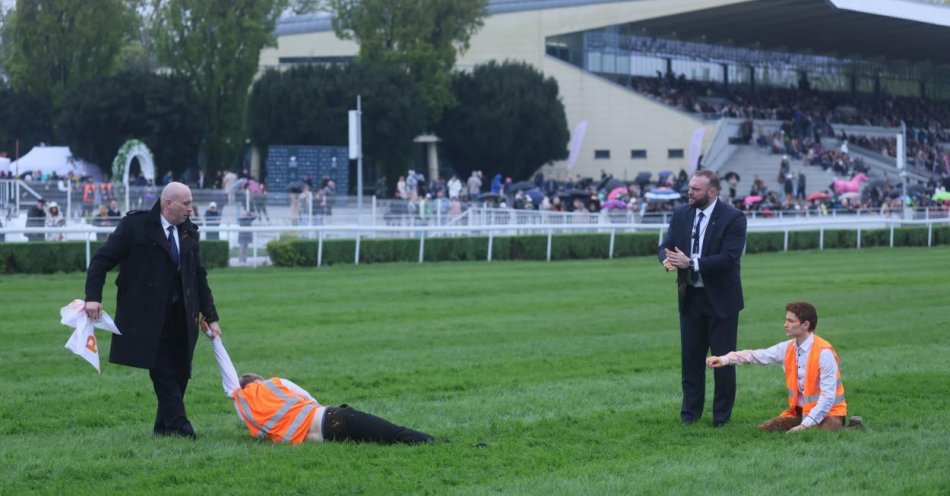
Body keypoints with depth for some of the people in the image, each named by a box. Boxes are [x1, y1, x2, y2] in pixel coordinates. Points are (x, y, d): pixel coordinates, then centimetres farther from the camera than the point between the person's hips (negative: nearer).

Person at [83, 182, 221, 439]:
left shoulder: (189, 232, 12)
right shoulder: (136, 225, -5)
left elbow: (199, 277, 18)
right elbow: (102, 259, -6)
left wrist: (211, 316, 15)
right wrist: (93, 297, -17)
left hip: (182, 317, 6)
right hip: (149, 316, -6)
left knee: (180, 372, 4)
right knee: (164, 372, -9)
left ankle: (164, 427, 13)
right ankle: (178, 426, -9)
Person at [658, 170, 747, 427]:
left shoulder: (733, 218, -13)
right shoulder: (681, 214, 4)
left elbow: (728, 258, -21)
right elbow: (666, 245, 3)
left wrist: (691, 263, -29)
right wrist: (668, 260, -22)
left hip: (720, 299, -5)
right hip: (690, 297, 5)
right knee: (691, 357, 8)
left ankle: (722, 415, 13)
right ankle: (690, 412, 18)